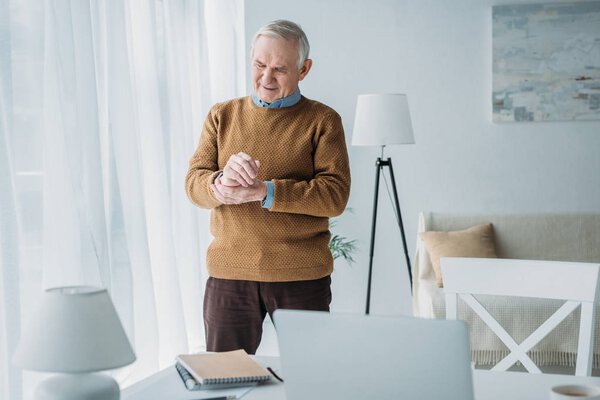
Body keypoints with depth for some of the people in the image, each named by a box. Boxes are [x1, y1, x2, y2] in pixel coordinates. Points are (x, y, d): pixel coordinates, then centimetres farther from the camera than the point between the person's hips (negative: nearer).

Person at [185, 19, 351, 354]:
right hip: (229, 273, 2)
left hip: (301, 276, -2)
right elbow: (194, 183, 3)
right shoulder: (222, 116, 11)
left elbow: (335, 195, -9)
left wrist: (262, 192, -19)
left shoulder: (323, 121, 2)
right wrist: (222, 182, -21)